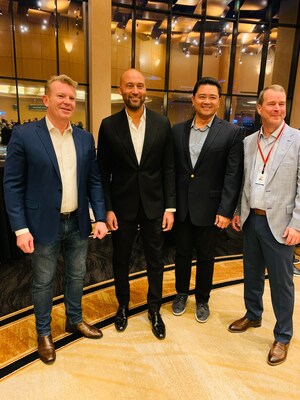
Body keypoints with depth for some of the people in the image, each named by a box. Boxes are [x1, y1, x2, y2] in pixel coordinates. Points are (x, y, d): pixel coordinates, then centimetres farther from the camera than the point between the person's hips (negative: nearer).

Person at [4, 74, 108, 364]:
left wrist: (100, 217, -1)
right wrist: (20, 228, -13)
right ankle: (44, 333, 37)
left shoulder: (85, 138, 4)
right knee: (43, 282, 13)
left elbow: (94, 181, 6)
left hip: (78, 223, 4)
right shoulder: (24, 135, -8)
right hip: (44, 225, -4)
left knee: (76, 276, 19)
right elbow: (12, 185, -9)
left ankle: (74, 320, 44)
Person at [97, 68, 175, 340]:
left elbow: (168, 168, 0)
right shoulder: (109, 125, -3)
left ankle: (154, 309, 35)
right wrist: (107, 208, -6)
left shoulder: (162, 124, -1)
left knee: (155, 260, 13)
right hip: (122, 206, 0)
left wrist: (170, 207, -3)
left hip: (154, 205, 1)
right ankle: (123, 305, 40)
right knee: (121, 260, 16)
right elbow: (103, 172, -2)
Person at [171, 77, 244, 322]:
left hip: (210, 208, -2)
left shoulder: (231, 132, -6)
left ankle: (202, 299, 37)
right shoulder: (177, 131, 3)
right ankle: (181, 293, 41)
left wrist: (226, 211, -13)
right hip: (181, 207, 3)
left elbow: (233, 176, -9)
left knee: (206, 257, 14)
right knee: (182, 253, 17)